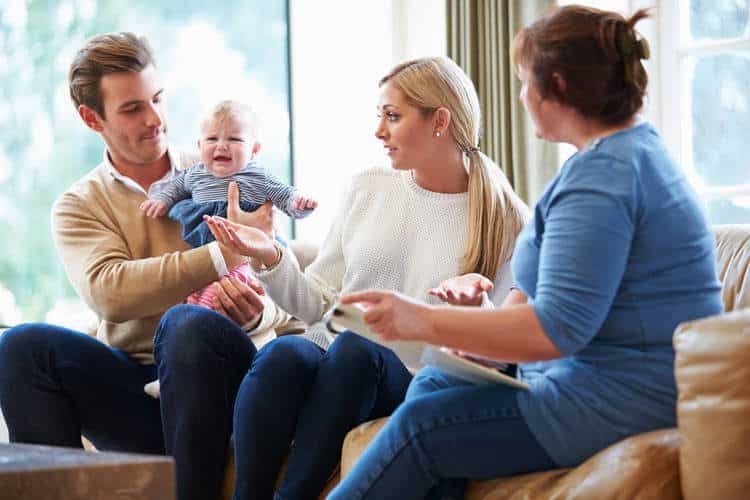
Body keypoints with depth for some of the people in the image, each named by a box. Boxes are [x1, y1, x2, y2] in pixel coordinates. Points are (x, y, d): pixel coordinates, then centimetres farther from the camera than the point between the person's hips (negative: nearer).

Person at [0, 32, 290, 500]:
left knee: (189, 324, -35)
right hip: (133, 391, 1)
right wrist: (224, 254, -20)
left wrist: (257, 311, -20)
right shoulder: (79, 206, 11)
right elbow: (110, 293, -12)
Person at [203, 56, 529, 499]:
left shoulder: (505, 221, 2)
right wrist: (272, 258, -5)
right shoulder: (368, 188, 12)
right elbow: (319, 303, 13)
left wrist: (474, 303, -19)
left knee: (357, 346, -36)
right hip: (328, 361, 3)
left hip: (410, 381, -2)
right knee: (282, 354, -33)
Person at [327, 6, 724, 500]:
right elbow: (564, 284, 20)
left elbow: (555, 329, -26)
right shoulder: (637, 144, 15)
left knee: (421, 424, -10)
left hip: (628, 400, -11)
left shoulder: (600, 174, -19)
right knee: (432, 385, 9)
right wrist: (480, 336, 4)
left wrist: (425, 321, -22)